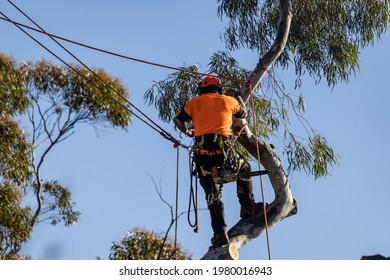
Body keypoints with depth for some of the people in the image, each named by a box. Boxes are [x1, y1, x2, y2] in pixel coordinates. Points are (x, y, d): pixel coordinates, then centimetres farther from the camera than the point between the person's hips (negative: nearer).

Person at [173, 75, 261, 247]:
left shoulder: (195, 102, 14)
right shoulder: (228, 100, 14)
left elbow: (177, 119, 16)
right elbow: (243, 114, 31)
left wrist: (187, 132, 33)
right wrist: (239, 100, 51)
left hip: (202, 151, 1)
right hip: (223, 149, -1)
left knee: (213, 196, 8)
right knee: (244, 169, 30)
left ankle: (220, 233, 0)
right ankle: (247, 206, 24)